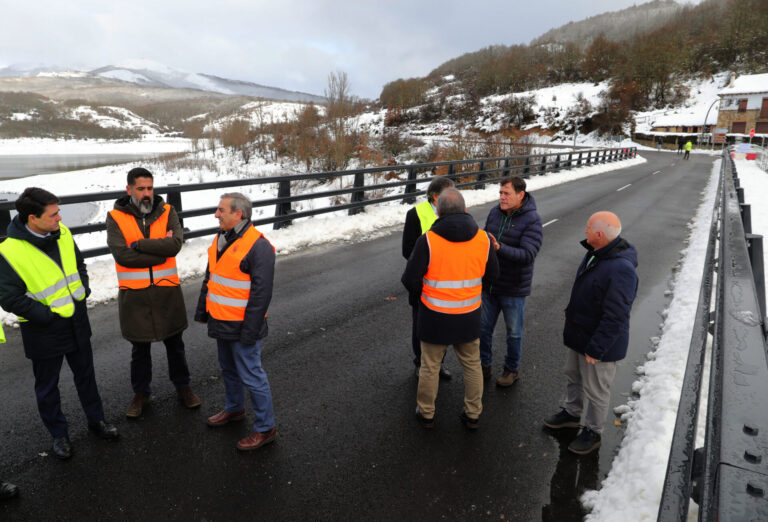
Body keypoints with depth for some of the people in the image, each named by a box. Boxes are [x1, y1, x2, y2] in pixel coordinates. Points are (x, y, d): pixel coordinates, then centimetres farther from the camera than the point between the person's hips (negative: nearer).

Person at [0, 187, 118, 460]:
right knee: (47, 386, 14)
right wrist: (47, 314, -18)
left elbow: (79, 263, 13)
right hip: (43, 331, -5)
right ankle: (58, 434, 34)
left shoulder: (62, 234, -5)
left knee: (86, 374, 19)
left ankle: (96, 419, 38)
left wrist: (83, 289, 1)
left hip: (77, 322, 5)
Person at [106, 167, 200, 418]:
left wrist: (139, 243, -19)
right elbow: (122, 255, -19)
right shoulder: (115, 217, -5)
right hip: (134, 293, 0)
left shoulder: (167, 212, -2)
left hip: (166, 290, 1)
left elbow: (175, 243, -19)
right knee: (140, 348, 16)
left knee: (175, 343, 15)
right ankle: (141, 393, 35)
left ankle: (183, 387, 34)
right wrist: (160, 251, -17)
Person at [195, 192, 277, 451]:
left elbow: (261, 293, -22)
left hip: (241, 327, -9)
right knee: (228, 369, 24)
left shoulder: (258, 246, -21)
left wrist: (250, 330, -22)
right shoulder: (221, 238, 9)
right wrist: (202, 310, 20)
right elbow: (209, 277, 19)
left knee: (251, 375, 0)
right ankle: (234, 408, 46)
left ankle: (265, 427, 15)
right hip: (221, 322, 9)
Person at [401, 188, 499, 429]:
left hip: (435, 318, -3)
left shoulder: (428, 240, -18)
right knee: (472, 365, 22)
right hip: (469, 318, 3)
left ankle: (426, 413, 34)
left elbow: (410, 279, -15)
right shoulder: (483, 239, -7)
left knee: (430, 366, 16)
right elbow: (493, 273, 6)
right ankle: (473, 414, 36)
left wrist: (417, 298, 5)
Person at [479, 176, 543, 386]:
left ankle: (512, 369, 35)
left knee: (514, 333, 13)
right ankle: (484, 366, 33)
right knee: (483, 329, 14)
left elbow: (527, 255, -27)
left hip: (513, 289, -5)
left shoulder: (532, 220, -17)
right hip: (489, 285, 5)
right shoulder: (495, 213, 0)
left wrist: (500, 248, -41)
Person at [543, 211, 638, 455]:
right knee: (573, 377, 26)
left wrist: (596, 348, -24)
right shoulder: (594, 253, -2)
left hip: (600, 342, -9)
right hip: (578, 333, 9)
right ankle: (571, 413, 48)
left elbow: (615, 316, -29)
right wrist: (570, 312, 22)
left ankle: (592, 432, 32)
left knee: (595, 389, 11)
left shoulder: (620, 269, -32)